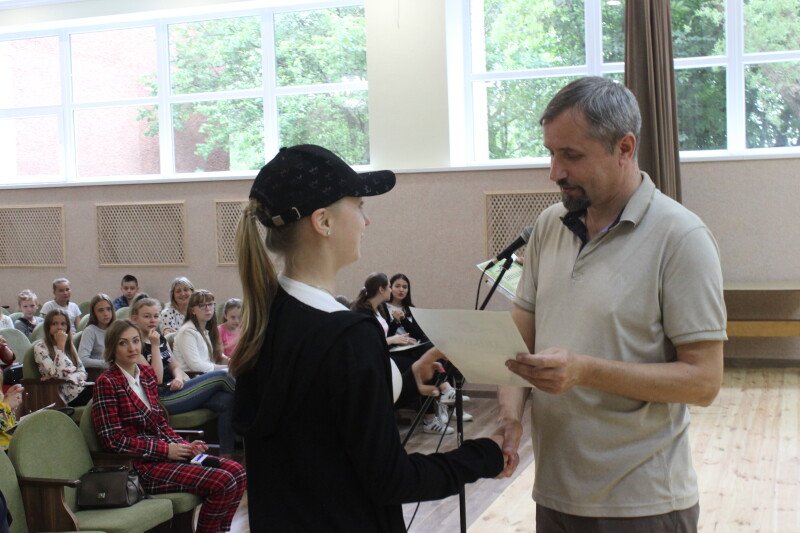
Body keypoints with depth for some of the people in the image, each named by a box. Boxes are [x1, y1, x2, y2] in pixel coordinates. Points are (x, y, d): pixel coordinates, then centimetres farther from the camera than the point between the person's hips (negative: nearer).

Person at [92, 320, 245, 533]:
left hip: (167, 452, 7)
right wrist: (166, 450, -16)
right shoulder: (107, 383, -10)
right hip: (141, 466, -7)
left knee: (236, 471, -7)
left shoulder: (147, 374, 11)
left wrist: (185, 446, -1)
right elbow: (114, 439, -15)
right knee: (223, 482, -20)